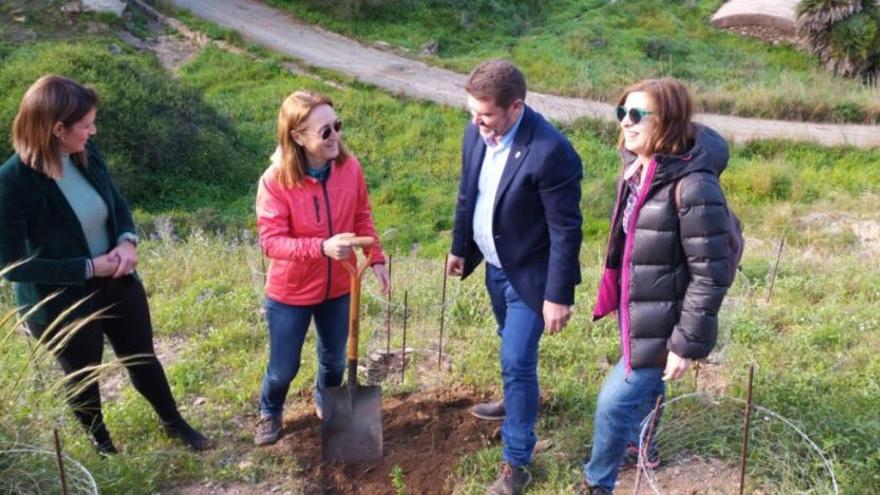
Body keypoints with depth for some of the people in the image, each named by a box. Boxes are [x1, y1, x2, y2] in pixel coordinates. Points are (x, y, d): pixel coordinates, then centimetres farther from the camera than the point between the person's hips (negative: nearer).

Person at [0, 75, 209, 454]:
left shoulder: (86, 154, -11)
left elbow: (116, 202, 6)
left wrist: (127, 240, -14)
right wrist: (88, 268, -24)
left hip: (117, 284, 5)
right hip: (61, 304, -5)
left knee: (143, 359, 23)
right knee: (83, 377, 22)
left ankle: (173, 422, 48)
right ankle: (100, 439, 51)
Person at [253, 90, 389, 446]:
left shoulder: (350, 167, -12)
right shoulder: (275, 181, -24)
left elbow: (362, 218, 3)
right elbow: (271, 241, -26)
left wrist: (376, 258, -1)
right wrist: (322, 247, -38)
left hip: (338, 288, 4)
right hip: (290, 293, -3)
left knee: (336, 359, 22)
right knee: (284, 368, 13)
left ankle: (326, 404, 54)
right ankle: (269, 413, 46)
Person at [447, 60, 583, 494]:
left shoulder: (550, 151, -30)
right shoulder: (477, 131, -8)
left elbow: (566, 230, -23)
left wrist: (559, 295, -20)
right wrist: (459, 246, 16)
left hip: (529, 273, -7)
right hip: (495, 264, 7)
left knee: (517, 361, -3)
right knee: (512, 348, 27)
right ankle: (517, 399, 54)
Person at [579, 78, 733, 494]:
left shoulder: (691, 185, -27)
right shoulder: (635, 168, -2)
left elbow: (711, 274, -23)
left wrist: (688, 344, -19)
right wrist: (615, 297, 20)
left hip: (661, 322, -8)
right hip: (634, 311, 8)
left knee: (614, 402, -1)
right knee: (643, 385, 28)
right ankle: (639, 447, 54)